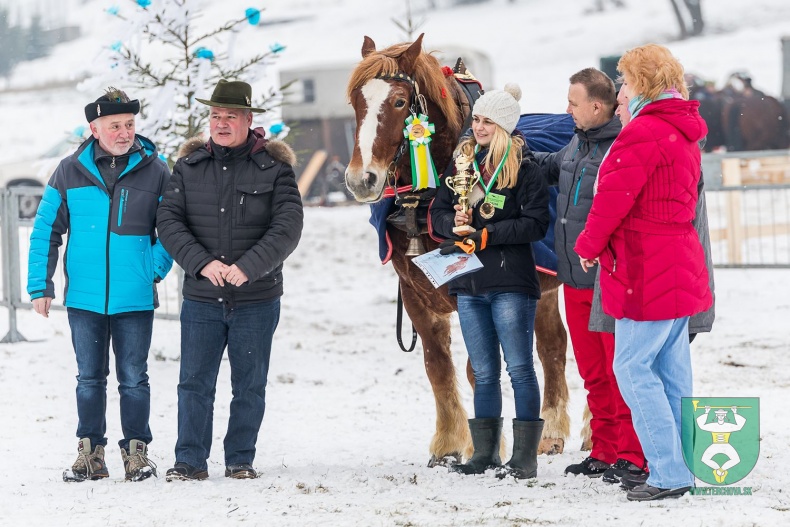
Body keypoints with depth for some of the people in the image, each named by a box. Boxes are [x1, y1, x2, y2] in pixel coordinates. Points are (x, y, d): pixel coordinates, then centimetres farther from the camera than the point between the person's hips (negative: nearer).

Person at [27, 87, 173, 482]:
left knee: (134, 379, 4)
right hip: (84, 298, 1)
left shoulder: (155, 171, -1)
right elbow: (45, 230, 7)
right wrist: (40, 285, 3)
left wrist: (155, 269, -7)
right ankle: (90, 452, 16)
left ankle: (136, 451, 14)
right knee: (90, 378, 8)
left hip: (135, 299, -1)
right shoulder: (71, 172, 1)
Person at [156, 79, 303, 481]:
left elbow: (287, 228, -10)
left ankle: (240, 459, 18)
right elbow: (168, 222, -2)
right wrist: (202, 263, -17)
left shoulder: (274, 168, -2)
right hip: (201, 298, 1)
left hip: (256, 300, -1)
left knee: (249, 387, 7)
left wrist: (247, 267, -22)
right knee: (194, 384, 0)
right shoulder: (189, 167, 5)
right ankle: (190, 461, 6)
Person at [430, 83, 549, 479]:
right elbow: (437, 212, 15)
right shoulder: (462, 161, 12)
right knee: (484, 372, 11)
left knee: (519, 369, -3)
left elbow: (536, 223, -12)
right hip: (469, 282, 6)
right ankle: (485, 453, 17)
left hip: (510, 282, -6)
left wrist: (488, 234, -18)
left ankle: (525, 457, 0)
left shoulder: (522, 166, -5)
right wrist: (454, 222, -8)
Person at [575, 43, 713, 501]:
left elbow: (614, 197, -17)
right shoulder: (685, 133, 15)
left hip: (646, 272, -10)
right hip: (681, 267, 10)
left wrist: (590, 245, -2)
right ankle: (681, 470, 14)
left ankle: (668, 474, -9)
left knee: (634, 369, -6)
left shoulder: (643, 132, -16)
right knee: (672, 370, 12)